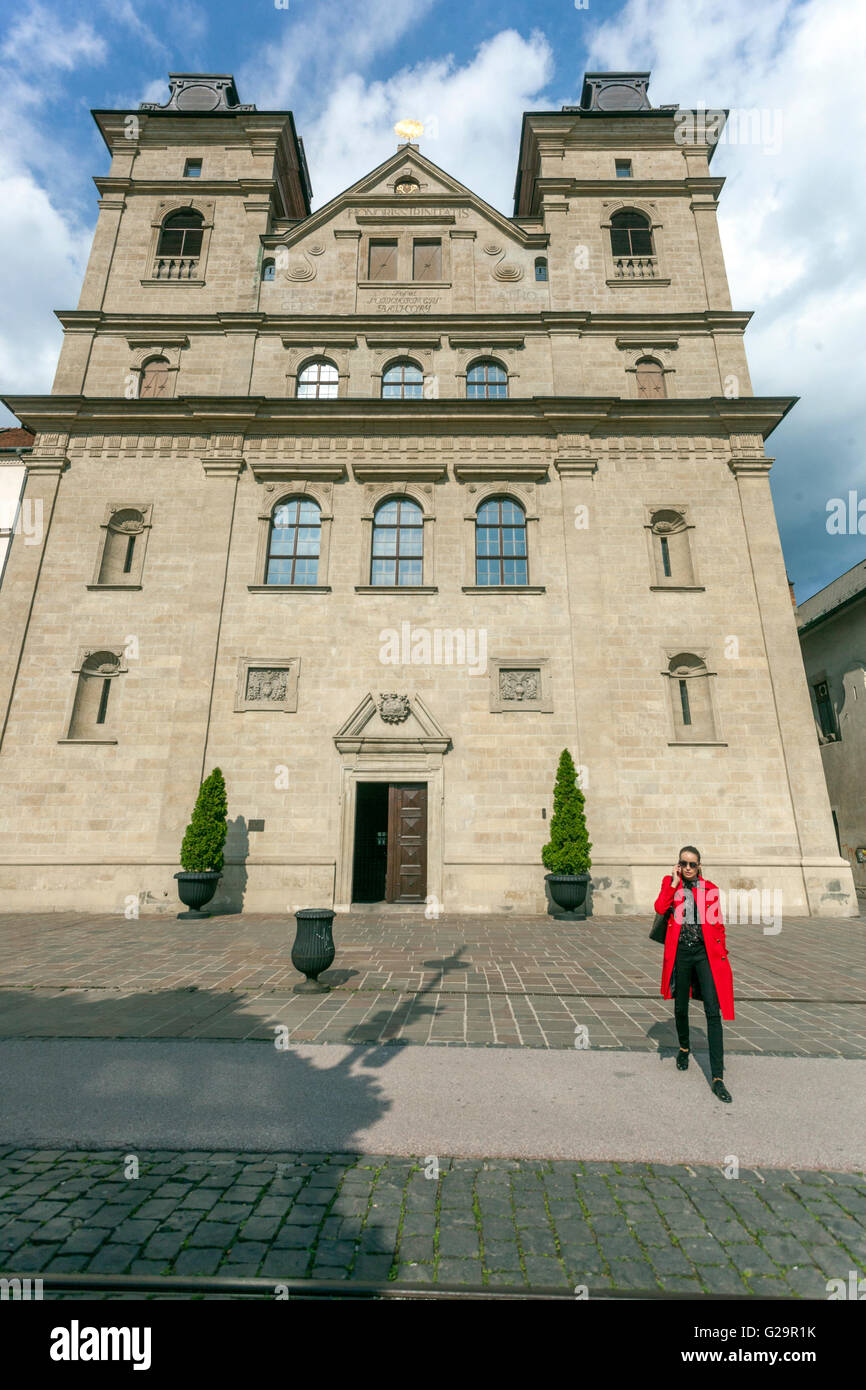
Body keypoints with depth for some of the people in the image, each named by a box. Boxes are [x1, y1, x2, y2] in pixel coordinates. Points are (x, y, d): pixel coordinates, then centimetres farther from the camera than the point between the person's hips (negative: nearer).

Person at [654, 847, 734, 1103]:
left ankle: (718, 1078, -1)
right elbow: (660, 908, -14)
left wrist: (722, 953, 1)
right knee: (680, 1007, 14)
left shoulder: (710, 889, 4)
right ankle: (684, 1048, 42)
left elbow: (718, 925, 7)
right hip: (680, 952, 0)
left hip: (706, 953, 0)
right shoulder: (670, 883, 3)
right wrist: (675, 883, -12)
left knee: (713, 1011, -7)